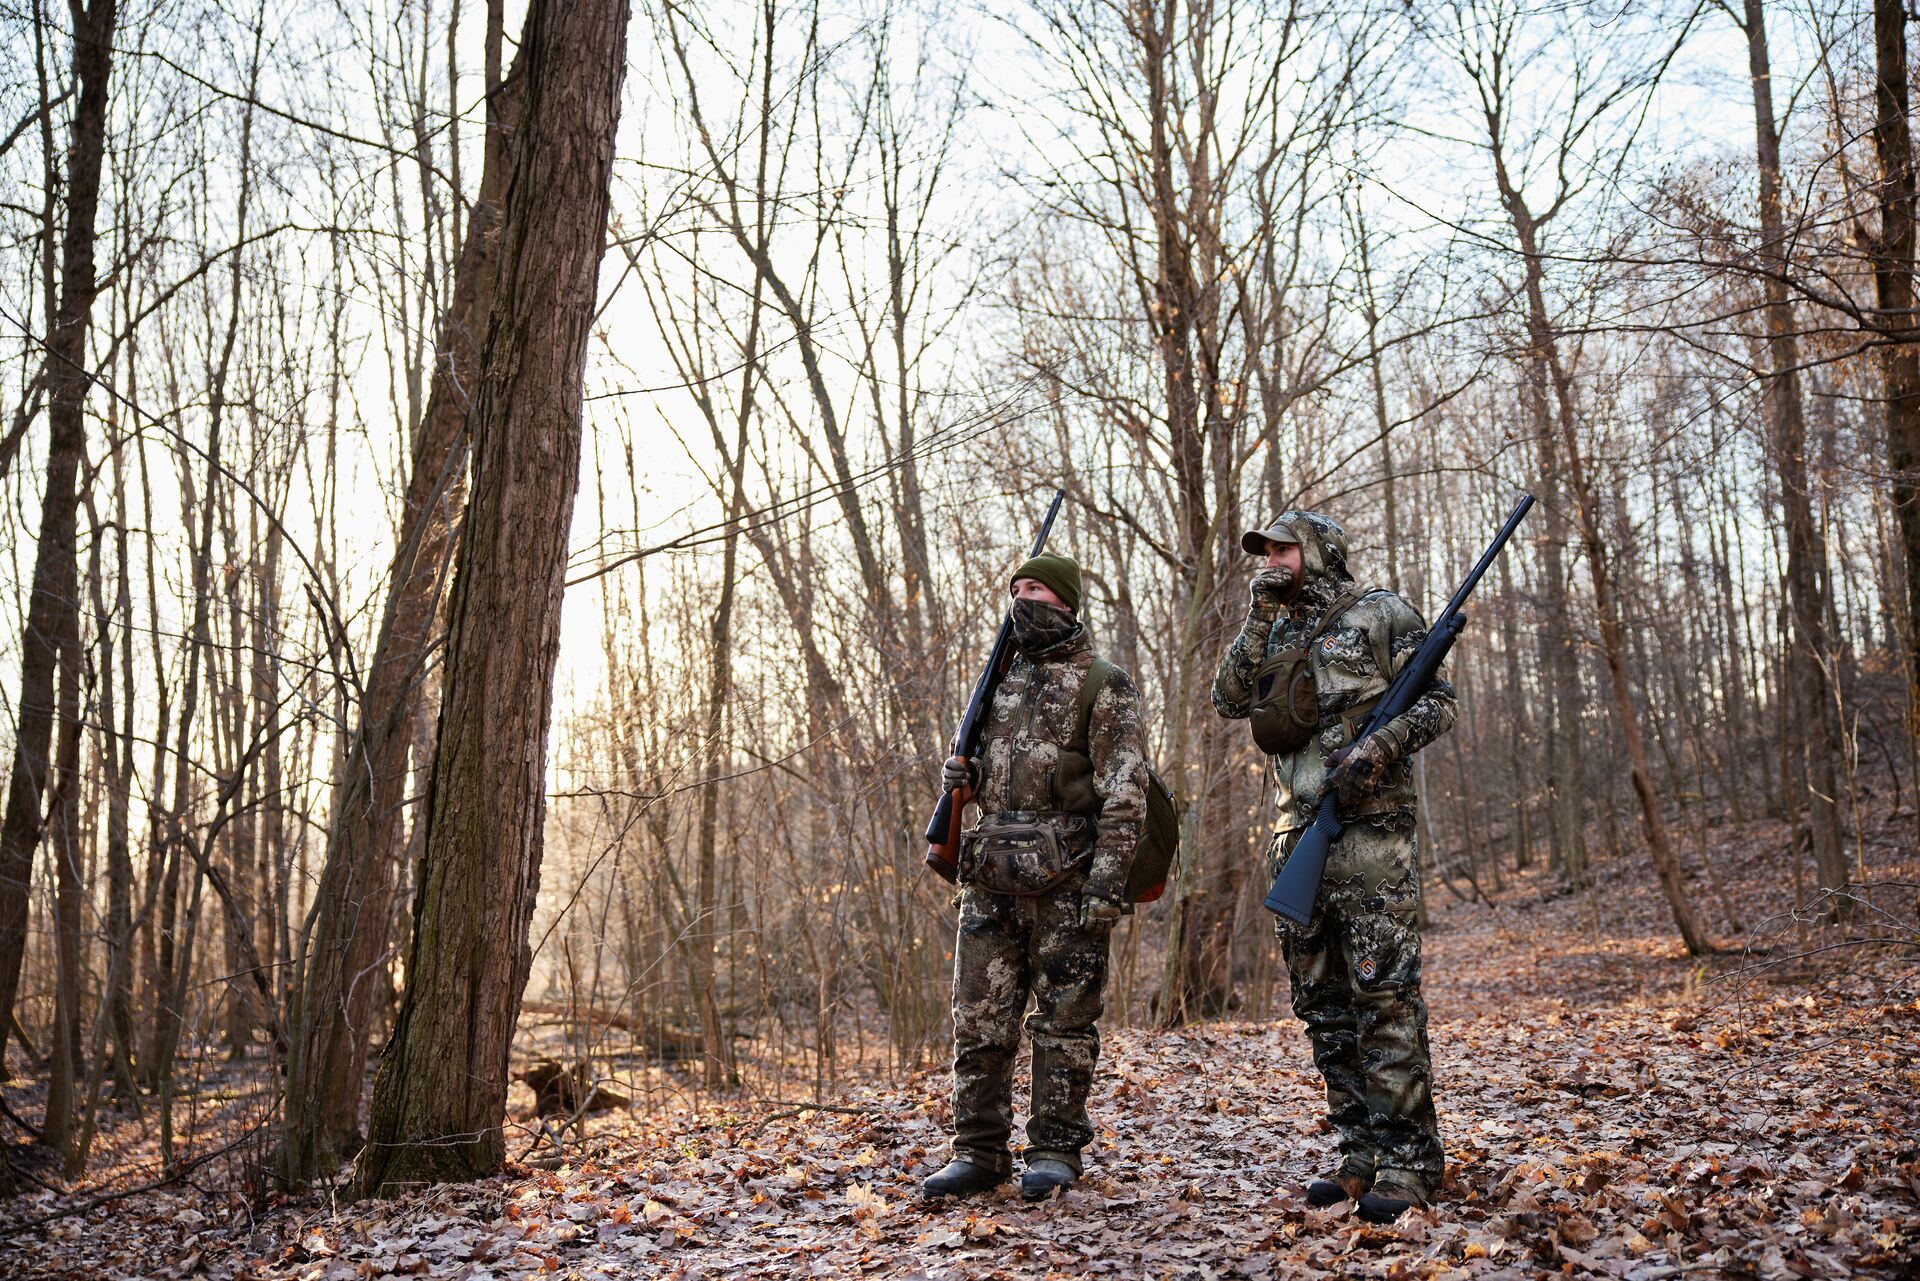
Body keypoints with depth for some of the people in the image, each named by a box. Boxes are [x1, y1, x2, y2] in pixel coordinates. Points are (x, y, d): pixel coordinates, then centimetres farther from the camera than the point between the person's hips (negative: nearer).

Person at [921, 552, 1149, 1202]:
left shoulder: (1103, 684, -3)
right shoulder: (999, 678, 16)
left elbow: (1123, 793, -9)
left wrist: (1108, 879, -18)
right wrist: (960, 774, 3)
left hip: (1066, 877, -6)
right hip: (992, 874, 6)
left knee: (1064, 1017, 3)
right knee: (979, 1018, 5)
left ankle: (1056, 1150, 14)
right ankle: (980, 1151, 14)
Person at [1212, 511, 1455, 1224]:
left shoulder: (1381, 614, 3)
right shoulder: (1277, 634, 20)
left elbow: (1438, 702, -2)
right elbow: (1228, 701, 8)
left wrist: (1377, 749, -17)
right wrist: (1259, 620, 3)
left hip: (1370, 826, -7)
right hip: (1299, 833, 7)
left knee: (1383, 992, -10)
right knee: (1321, 1000, 7)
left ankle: (1407, 1163, -5)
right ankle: (1361, 1154, 15)